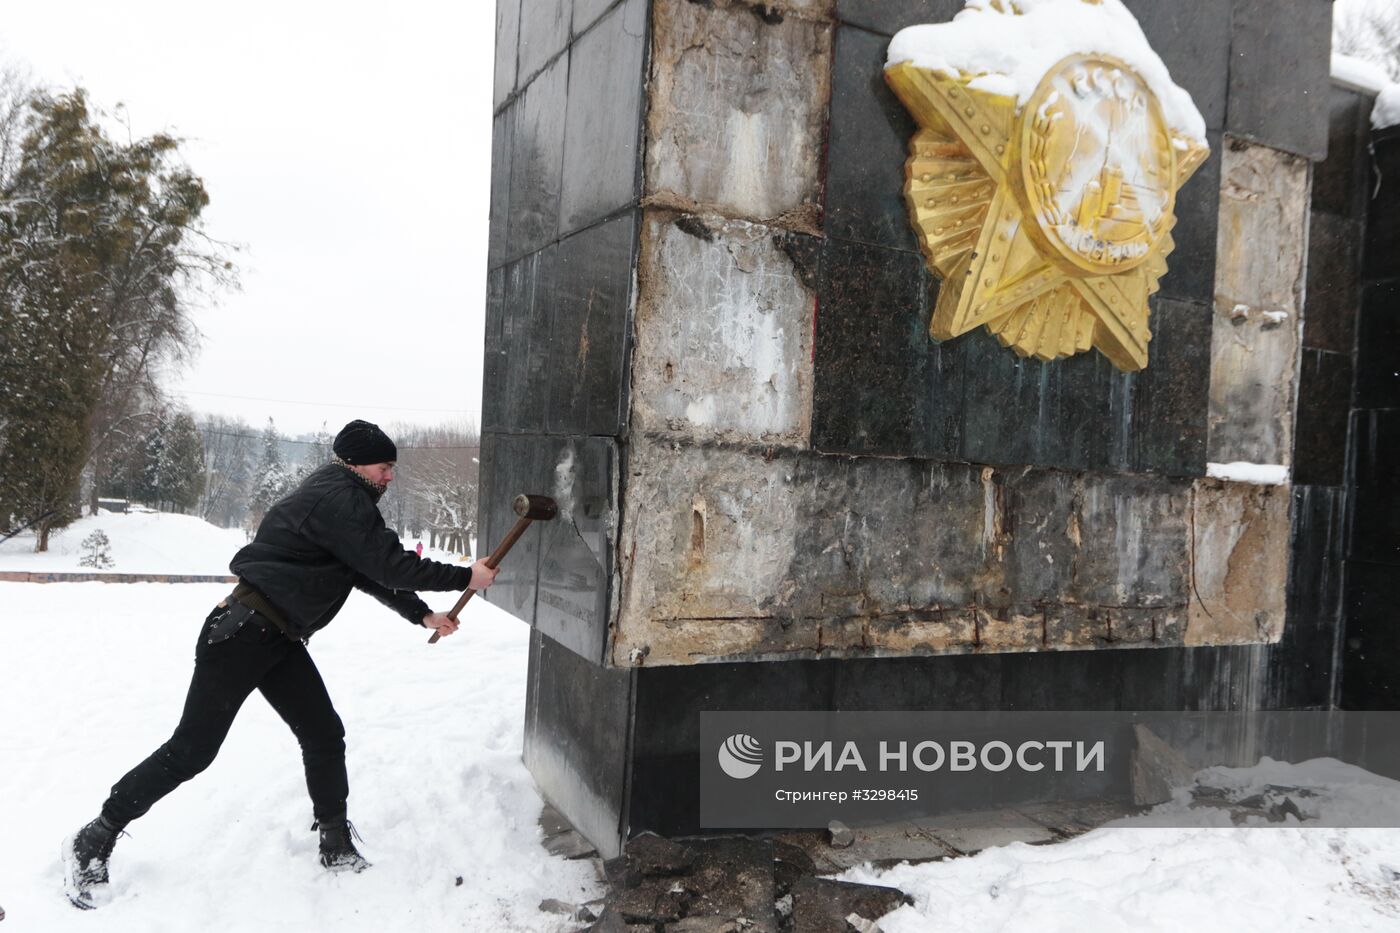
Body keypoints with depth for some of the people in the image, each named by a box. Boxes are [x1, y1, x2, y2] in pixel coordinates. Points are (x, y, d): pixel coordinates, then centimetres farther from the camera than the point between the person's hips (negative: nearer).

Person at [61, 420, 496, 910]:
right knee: (191, 750, -1)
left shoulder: (343, 501, 14)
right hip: (241, 631, -10)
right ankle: (93, 842, 15)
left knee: (324, 737, 5)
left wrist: (422, 614, 18)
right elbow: (391, 565, -21)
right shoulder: (340, 499, -18)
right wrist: (465, 577, -12)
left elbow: (372, 575, 21)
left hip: (279, 640, 10)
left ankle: (337, 846, 15)